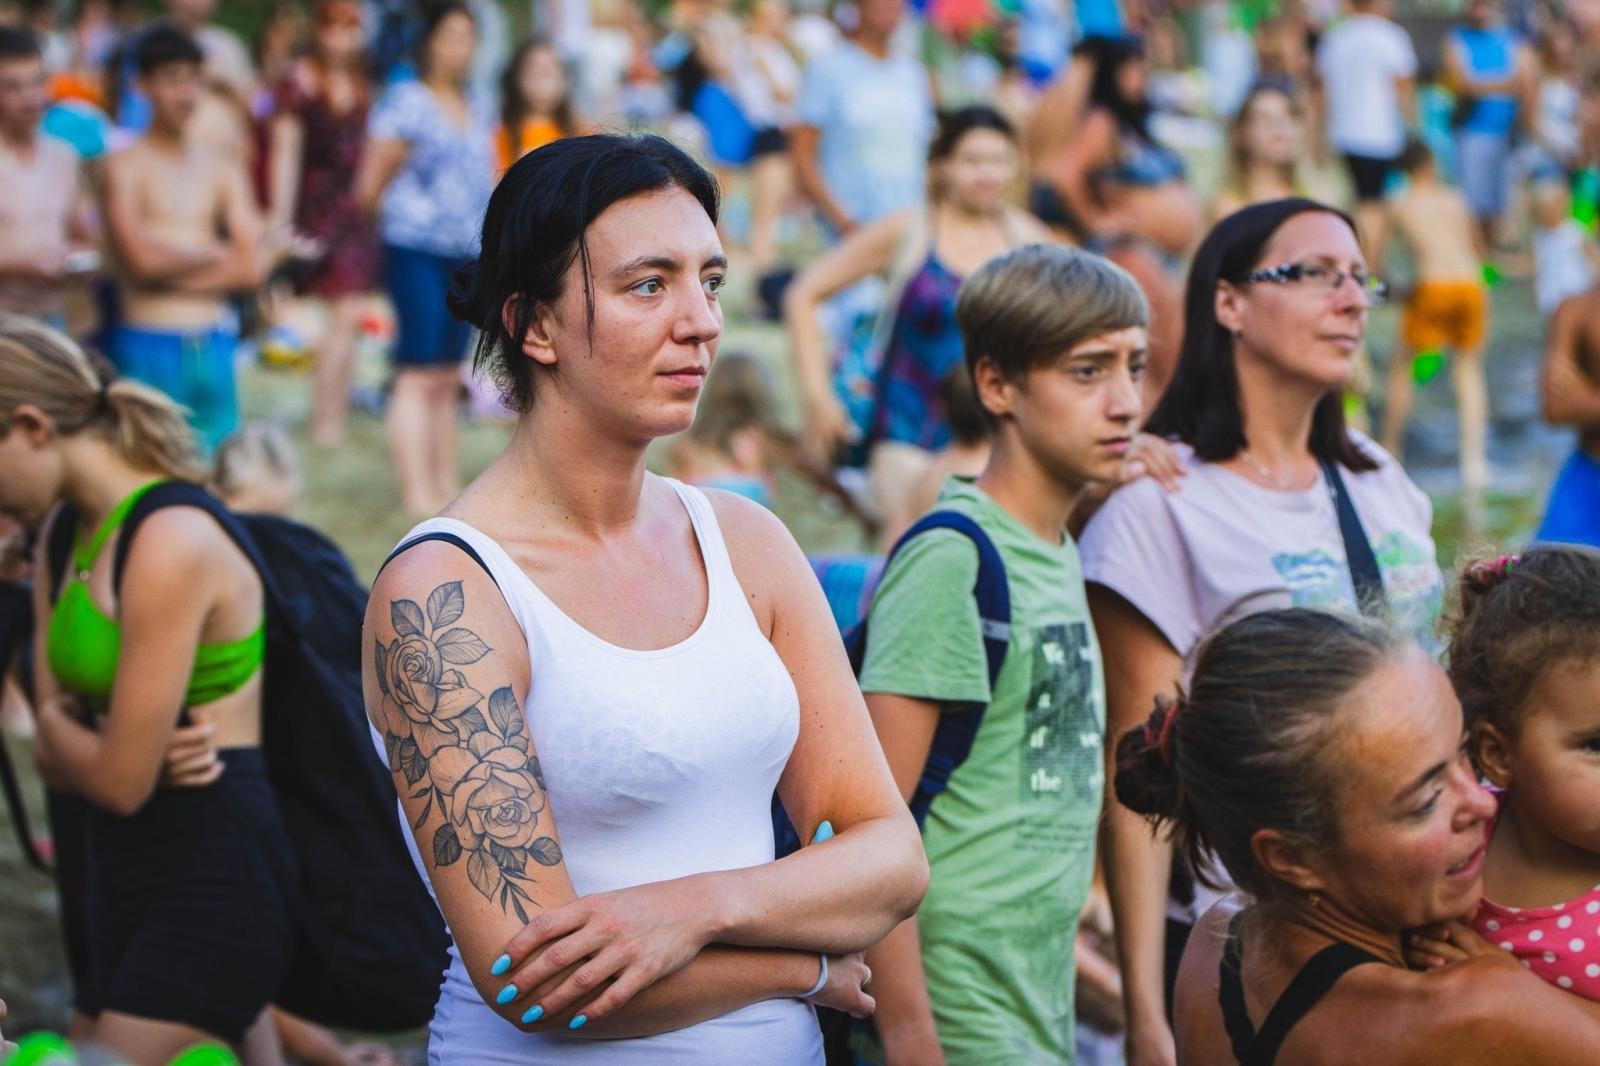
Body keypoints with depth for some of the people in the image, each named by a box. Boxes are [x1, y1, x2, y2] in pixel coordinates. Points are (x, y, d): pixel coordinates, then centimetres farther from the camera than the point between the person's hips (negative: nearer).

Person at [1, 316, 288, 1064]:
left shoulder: (171, 542, -19)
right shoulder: (63, 537, 8)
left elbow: (120, 781, -19)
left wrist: (60, 724, 2)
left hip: (215, 876, -9)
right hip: (126, 868, 9)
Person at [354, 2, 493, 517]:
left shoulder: (477, 109, 15)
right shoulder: (405, 102, -5)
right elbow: (369, 188, -5)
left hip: (467, 256, 7)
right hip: (416, 251, -7)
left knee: (449, 378, 9)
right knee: (419, 374, -10)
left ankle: (447, 487, 13)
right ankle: (417, 493, -13)